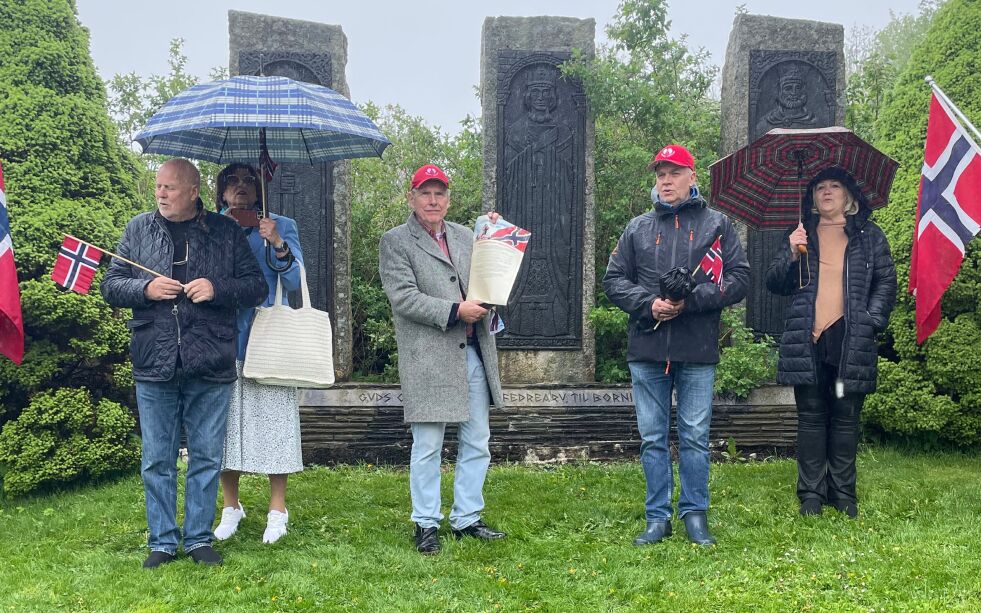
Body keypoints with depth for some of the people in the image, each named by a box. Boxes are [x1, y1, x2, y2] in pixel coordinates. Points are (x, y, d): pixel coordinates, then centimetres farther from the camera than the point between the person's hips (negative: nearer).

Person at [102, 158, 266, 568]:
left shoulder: (225, 232, 5)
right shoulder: (138, 230, 10)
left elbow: (256, 286, 5)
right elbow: (111, 285, 10)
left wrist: (217, 289, -12)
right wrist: (145, 289, -10)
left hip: (210, 365, -1)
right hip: (154, 365, 1)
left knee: (206, 457, 7)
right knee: (157, 460, 6)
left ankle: (199, 538, 19)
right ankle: (162, 542, 18)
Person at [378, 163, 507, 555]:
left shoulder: (464, 236, 16)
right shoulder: (395, 242, -1)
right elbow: (403, 297, -11)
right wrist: (455, 311, -17)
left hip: (473, 353, 6)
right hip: (429, 357, -6)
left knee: (477, 443, 11)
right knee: (428, 446, 1)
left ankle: (466, 519, 24)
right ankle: (426, 524, 15)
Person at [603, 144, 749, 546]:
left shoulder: (716, 224, 7)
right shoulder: (638, 228, 13)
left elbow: (738, 279, 0)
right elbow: (613, 280, 9)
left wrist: (691, 300, -13)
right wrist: (648, 303, -9)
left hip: (697, 350, -2)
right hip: (647, 348, 2)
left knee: (695, 437, 4)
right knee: (652, 438, 7)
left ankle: (695, 514, 17)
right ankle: (658, 517, 16)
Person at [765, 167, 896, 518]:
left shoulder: (869, 235, 12)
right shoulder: (802, 235, 14)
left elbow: (886, 282, 9)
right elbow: (775, 284, 9)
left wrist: (872, 321, -4)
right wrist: (792, 255, -9)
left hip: (851, 342, -1)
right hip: (807, 341, 1)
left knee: (845, 419, 4)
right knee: (811, 418, 3)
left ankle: (843, 494, 13)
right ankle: (811, 493, 9)